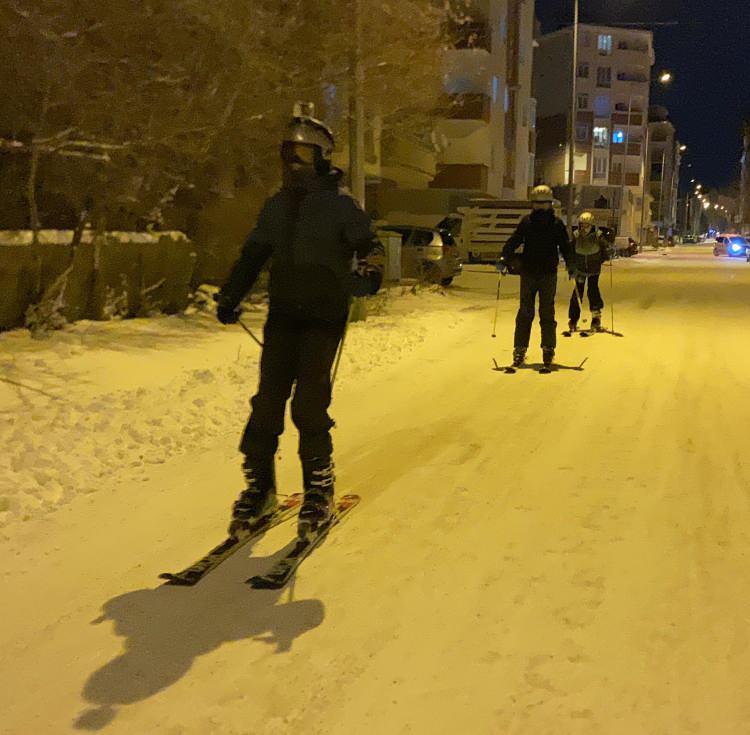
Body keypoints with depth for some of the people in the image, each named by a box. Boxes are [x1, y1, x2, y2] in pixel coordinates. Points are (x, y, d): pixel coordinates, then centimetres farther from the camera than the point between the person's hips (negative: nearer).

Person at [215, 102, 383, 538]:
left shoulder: (341, 204, -1)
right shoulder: (276, 206, 14)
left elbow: (369, 245, -5)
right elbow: (253, 256, 19)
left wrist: (368, 270, -28)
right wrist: (230, 297, 10)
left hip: (325, 316, -5)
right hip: (283, 314, 5)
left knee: (309, 404, -11)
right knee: (268, 400, 0)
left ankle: (319, 490, 4)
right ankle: (259, 486, 11)